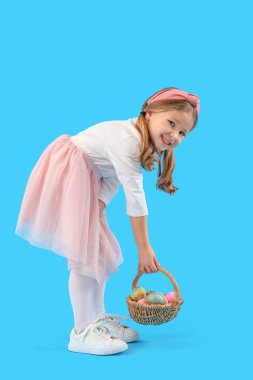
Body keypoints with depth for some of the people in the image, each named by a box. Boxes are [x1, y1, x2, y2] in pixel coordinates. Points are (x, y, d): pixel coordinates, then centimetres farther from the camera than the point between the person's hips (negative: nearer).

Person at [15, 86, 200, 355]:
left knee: (102, 252, 11)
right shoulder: (127, 140, -28)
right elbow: (135, 197, -29)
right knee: (84, 254, -14)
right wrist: (144, 248, -25)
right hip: (67, 175, -10)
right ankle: (82, 333, -8)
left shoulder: (143, 142, 3)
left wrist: (98, 207, -16)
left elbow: (112, 181, -1)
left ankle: (97, 320, 20)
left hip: (86, 180, 10)